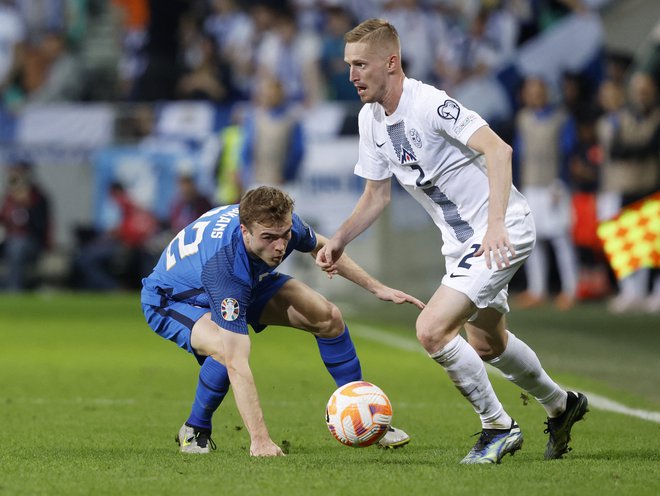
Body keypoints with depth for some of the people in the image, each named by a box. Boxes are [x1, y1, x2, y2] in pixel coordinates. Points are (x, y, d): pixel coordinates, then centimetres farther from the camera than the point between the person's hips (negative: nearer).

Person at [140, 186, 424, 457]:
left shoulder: (283, 224, -27)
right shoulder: (223, 264, -47)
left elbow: (319, 247, 2)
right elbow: (237, 365, -48)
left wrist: (377, 288, 3)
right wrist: (260, 441, -52)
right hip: (171, 299, -7)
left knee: (328, 317, -4)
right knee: (226, 351, -38)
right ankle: (195, 430, -9)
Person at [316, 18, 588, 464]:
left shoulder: (429, 104, -23)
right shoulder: (371, 118, 3)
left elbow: (498, 150, -32)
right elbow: (377, 195, 14)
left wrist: (495, 224, -40)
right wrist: (339, 241, 1)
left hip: (502, 234, -10)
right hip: (460, 241, 10)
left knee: (432, 330, -21)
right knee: (486, 344, 24)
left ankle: (499, 427, -4)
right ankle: (561, 405, 48)